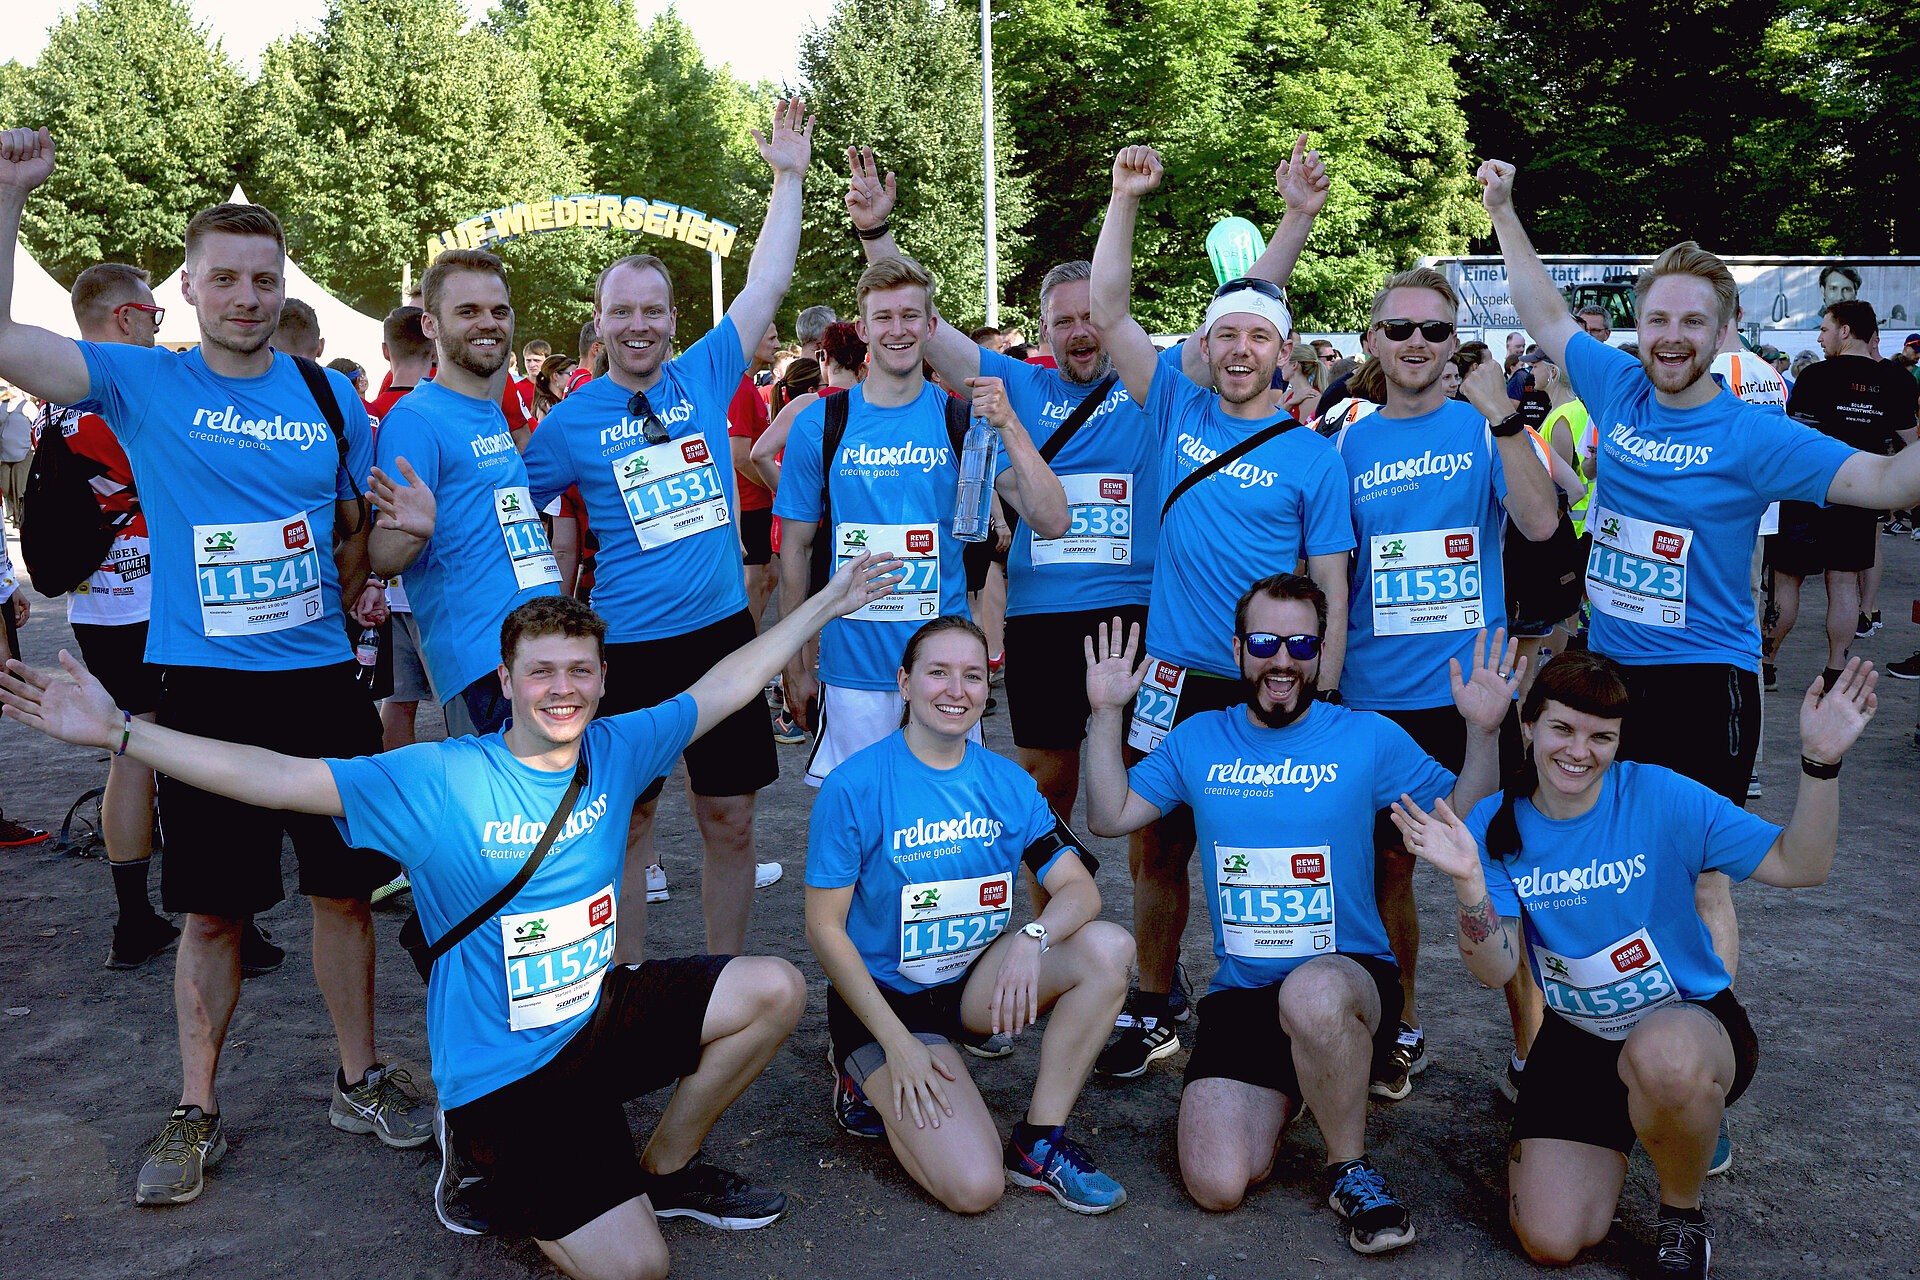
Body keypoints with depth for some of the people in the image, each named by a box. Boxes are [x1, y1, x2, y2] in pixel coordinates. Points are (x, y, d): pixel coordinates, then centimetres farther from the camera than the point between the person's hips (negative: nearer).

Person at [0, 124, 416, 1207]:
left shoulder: (332, 398, 6)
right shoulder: (143, 383, -1)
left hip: (324, 683, 2)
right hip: (206, 691, -2)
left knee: (345, 887, 10)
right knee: (212, 910, 7)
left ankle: (361, 1079, 27)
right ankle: (197, 1107, 25)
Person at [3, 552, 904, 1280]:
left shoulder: (617, 749, -4)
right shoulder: (440, 782, -18)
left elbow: (725, 687, 5)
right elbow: (281, 778, -22)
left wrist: (824, 604, 8)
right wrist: (118, 733, -28)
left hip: (599, 1016, 6)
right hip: (501, 1072, -6)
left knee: (774, 990, -7)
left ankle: (664, 1167, 13)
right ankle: (489, 1174, 13)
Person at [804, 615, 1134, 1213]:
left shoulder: (1006, 782, -2)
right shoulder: (855, 785, -15)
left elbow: (1080, 889, -9)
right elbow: (824, 927, -13)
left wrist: (1032, 939, -32)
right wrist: (898, 1045, -18)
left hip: (975, 981, 5)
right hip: (885, 994, -5)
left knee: (1109, 947, -20)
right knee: (974, 1187, -20)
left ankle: (1039, 1141, -7)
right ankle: (872, 1085, 10)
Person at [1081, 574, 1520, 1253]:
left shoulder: (1369, 738, 1)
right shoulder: (1198, 740, 8)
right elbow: (1109, 816, 9)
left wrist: (1482, 732, -14)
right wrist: (1107, 714, 0)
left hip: (1352, 975, -2)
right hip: (1240, 994, 3)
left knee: (1313, 995, -42)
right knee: (1216, 1185, -14)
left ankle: (1351, 1168, -12)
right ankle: (1282, 1093, 21)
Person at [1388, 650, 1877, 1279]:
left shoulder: (1660, 796, -14)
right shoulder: (1496, 826, -8)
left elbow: (1798, 865, -15)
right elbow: (1494, 970, -16)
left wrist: (1820, 762, -29)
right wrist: (1469, 881, -34)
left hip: (1691, 1020, -2)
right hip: (1576, 1042, 3)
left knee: (1663, 1055, -42)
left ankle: (1683, 1215, -8)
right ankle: (1615, 1138, 27)